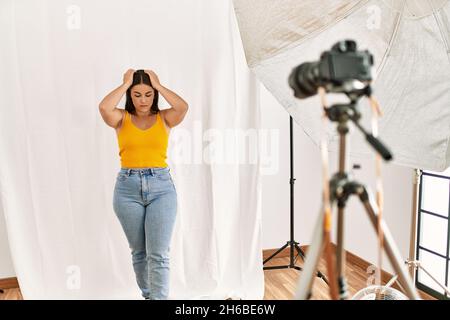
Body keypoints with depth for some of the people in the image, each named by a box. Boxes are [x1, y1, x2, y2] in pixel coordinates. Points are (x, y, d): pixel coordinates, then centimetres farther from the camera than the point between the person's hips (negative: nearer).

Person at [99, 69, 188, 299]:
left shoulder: (164, 118, 5)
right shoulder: (122, 118, 5)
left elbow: (183, 107, -16)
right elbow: (104, 108, -17)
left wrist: (158, 84, -4)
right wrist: (125, 84, -5)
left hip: (161, 187, -1)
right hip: (128, 188, 2)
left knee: (158, 254, -6)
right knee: (139, 251, 15)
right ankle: (147, 295, 35)